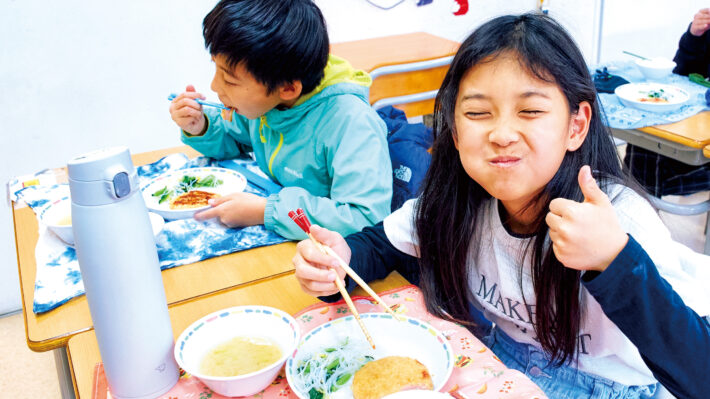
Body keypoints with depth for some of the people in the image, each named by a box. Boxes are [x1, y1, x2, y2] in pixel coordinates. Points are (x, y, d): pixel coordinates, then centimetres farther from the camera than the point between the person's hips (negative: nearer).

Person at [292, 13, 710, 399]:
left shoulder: (621, 220, -25)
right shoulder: (460, 197, -13)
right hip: (502, 364, 3)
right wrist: (340, 259, -21)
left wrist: (615, 262, -44)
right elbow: (378, 244, 1)